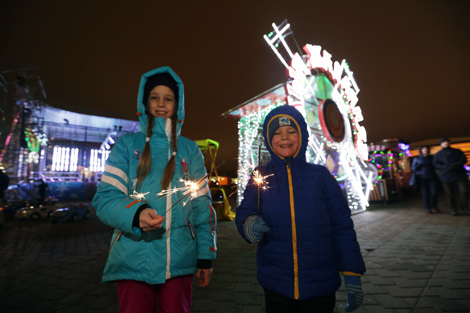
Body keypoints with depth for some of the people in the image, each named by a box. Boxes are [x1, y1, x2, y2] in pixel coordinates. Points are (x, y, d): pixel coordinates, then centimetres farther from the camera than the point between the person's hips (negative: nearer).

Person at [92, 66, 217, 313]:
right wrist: (135, 215, -24)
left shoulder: (190, 150, 6)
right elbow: (105, 198, -3)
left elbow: (202, 206, 6)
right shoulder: (127, 144, 3)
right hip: (134, 262, -1)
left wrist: (206, 257, 3)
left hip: (179, 262, 1)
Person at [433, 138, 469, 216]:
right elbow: (435, 164, 1)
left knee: (463, 191, -4)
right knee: (449, 193, -1)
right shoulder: (438, 154, 13)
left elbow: (464, 159, 3)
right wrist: (444, 167, -18)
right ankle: (453, 209, 6)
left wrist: (455, 165, -15)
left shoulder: (457, 151, 15)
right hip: (446, 176, -1)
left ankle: (464, 207, 15)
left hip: (459, 174, 1)